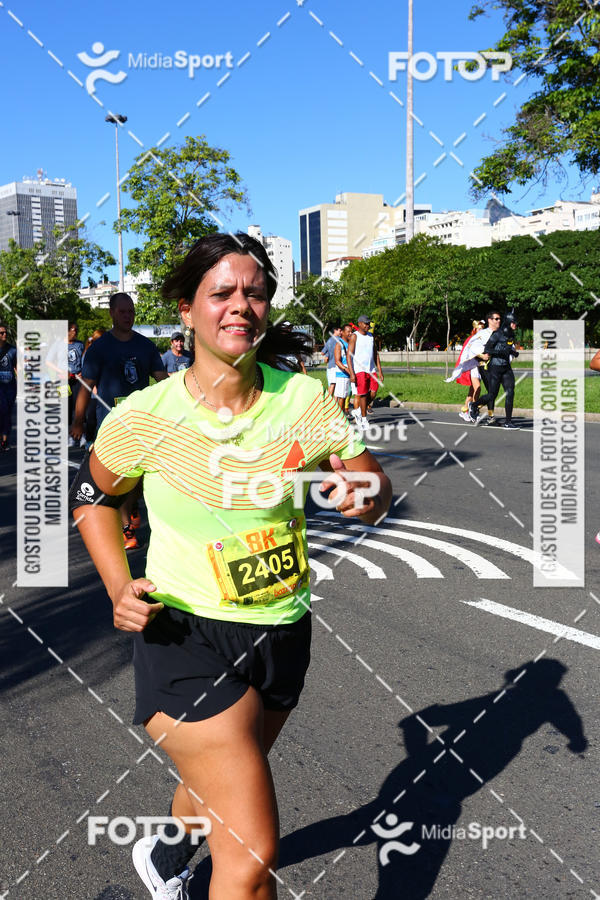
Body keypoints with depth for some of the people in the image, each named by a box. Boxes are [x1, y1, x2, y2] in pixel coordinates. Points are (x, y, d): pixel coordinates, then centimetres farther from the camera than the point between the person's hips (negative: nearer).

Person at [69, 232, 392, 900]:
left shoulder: (304, 399, -9)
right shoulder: (143, 417, -14)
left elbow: (376, 487, 0)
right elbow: (92, 495, 5)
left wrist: (366, 494, -25)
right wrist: (120, 588, -9)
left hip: (283, 633, 5)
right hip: (185, 636, -4)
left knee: (220, 785, 30)